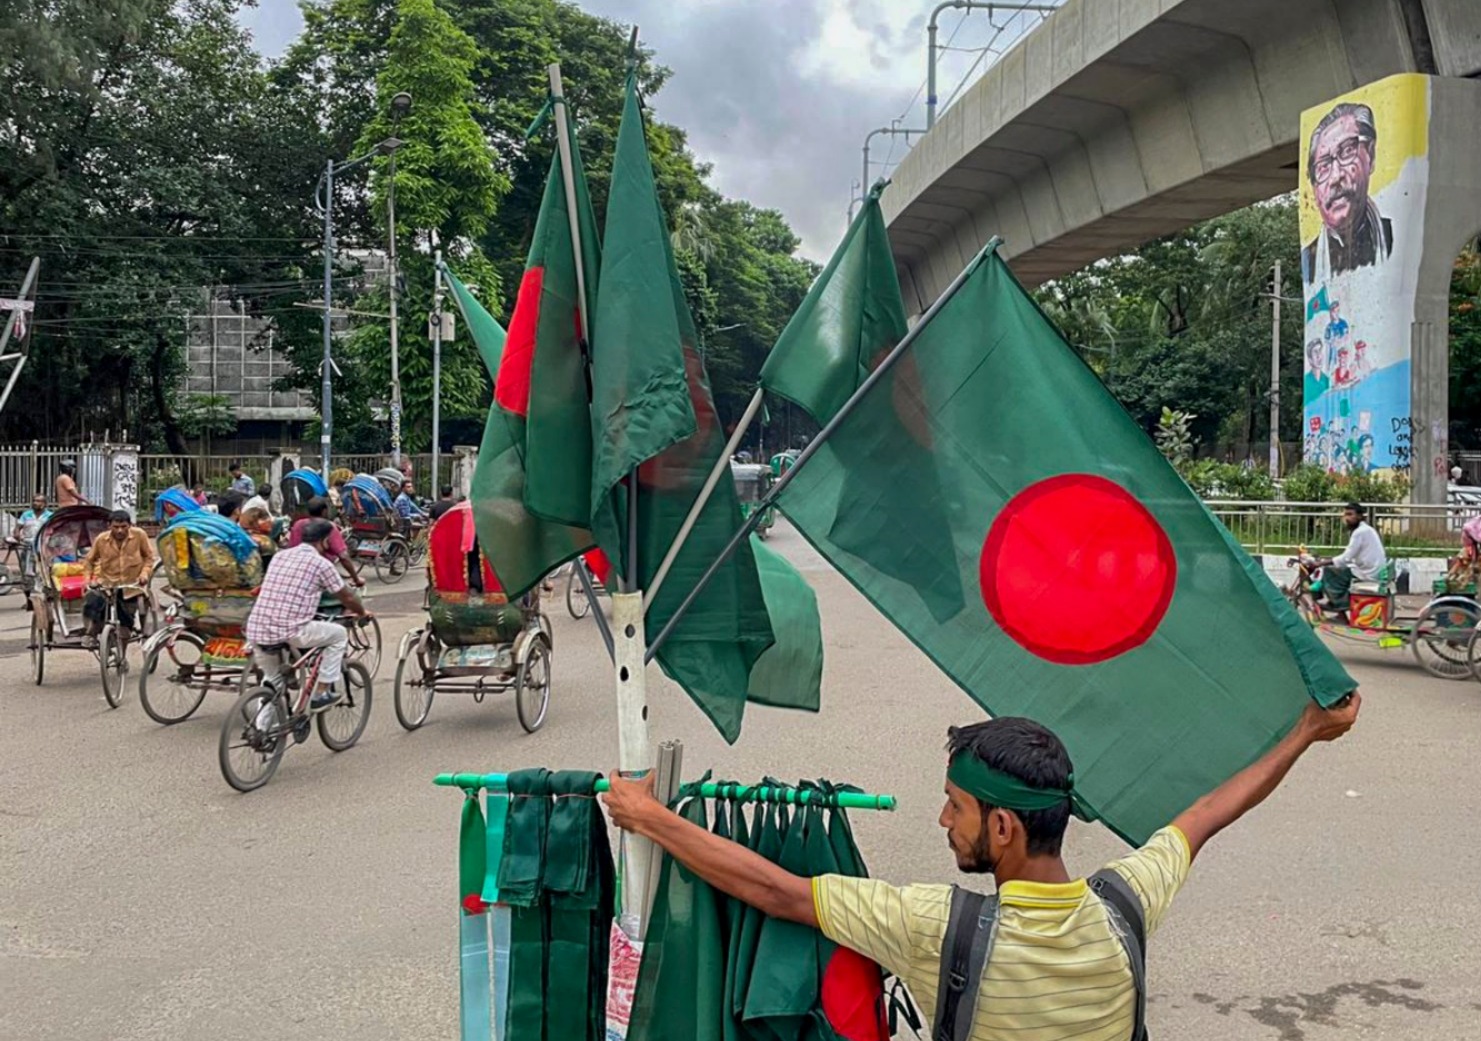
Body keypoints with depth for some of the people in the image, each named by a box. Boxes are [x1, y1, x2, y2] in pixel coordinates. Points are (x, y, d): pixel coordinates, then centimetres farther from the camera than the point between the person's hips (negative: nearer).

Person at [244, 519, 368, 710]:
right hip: (289, 633, -6)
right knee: (339, 634, 16)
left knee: (271, 682, 28)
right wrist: (362, 613, 31)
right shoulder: (321, 563, -1)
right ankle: (322, 694, 18)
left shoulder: (280, 556, 16)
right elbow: (347, 597, 9)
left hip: (255, 632, 6)